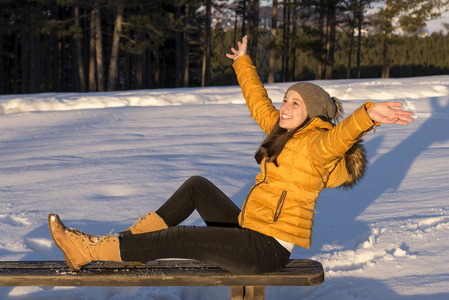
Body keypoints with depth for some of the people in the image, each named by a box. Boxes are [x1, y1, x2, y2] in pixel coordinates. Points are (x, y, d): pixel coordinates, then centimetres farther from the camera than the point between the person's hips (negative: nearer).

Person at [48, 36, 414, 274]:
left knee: (176, 239, -13)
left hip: (267, 247, -9)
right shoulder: (285, 134, 12)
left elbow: (341, 136, -38)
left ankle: (89, 251, -5)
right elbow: (258, 100, 27)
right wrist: (243, 62, 38)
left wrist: (367, 115, -59)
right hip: (249, 228, 9)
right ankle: (129, 241, 9)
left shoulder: (316, 144, -15)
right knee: (197, 186, 12)